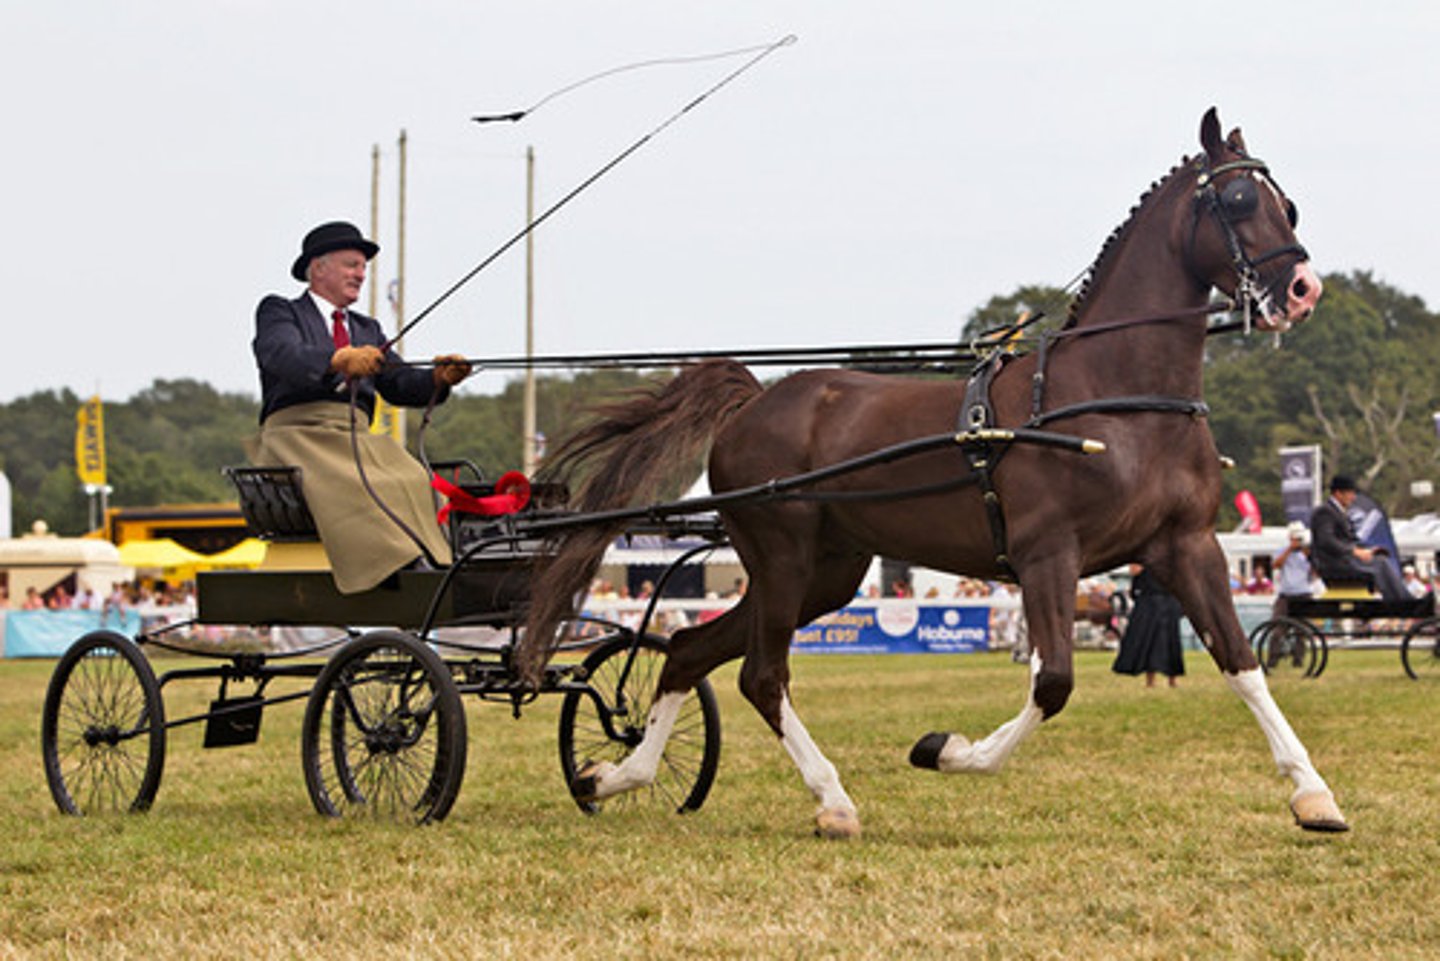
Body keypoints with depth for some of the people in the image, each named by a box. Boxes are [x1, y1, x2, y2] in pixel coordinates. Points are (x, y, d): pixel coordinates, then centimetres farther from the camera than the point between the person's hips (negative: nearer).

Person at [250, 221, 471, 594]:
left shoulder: (366, 329, 31)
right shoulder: (279, 311, 13)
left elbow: (398, 384, 18)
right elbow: (285, 356, -10)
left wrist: (438, 379, -6)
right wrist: (339, 360, -30)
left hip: (356, 438, 6)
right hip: (296, 433, -6)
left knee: (412, 480, -28)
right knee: (344, 486, -39)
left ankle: (429, 567, -44)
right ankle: (402, 567, -52)